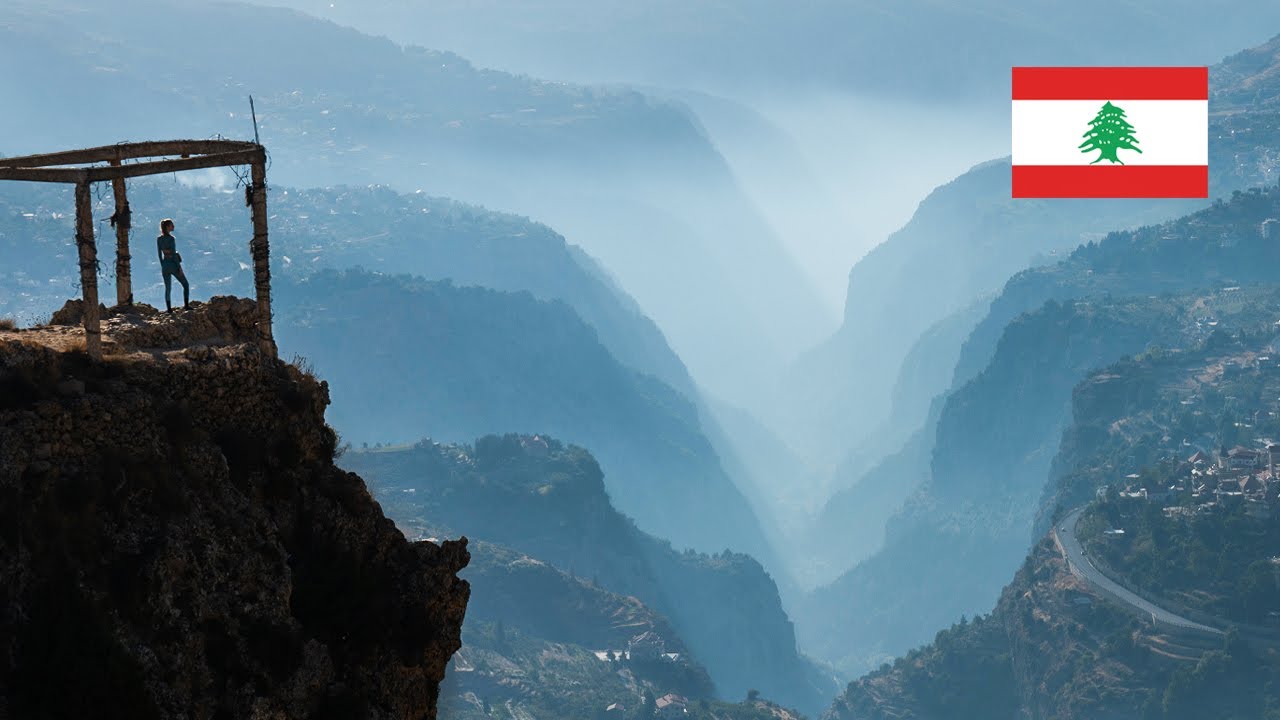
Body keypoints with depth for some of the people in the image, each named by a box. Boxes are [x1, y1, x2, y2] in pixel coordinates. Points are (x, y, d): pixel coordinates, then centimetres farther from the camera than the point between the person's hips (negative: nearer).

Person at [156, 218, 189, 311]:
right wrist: (179, 268, -13)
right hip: (173, 264, -6)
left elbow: (159, 254, 8)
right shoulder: (171, 239, -18)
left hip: (165, 266, 6)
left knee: (167, 288, 11)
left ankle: (169, 309, 9)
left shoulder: (159, 239, 1)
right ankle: (186, 305, 6)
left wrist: (162, 266, 17)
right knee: (186, 285, 11)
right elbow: (174, 254, -18)